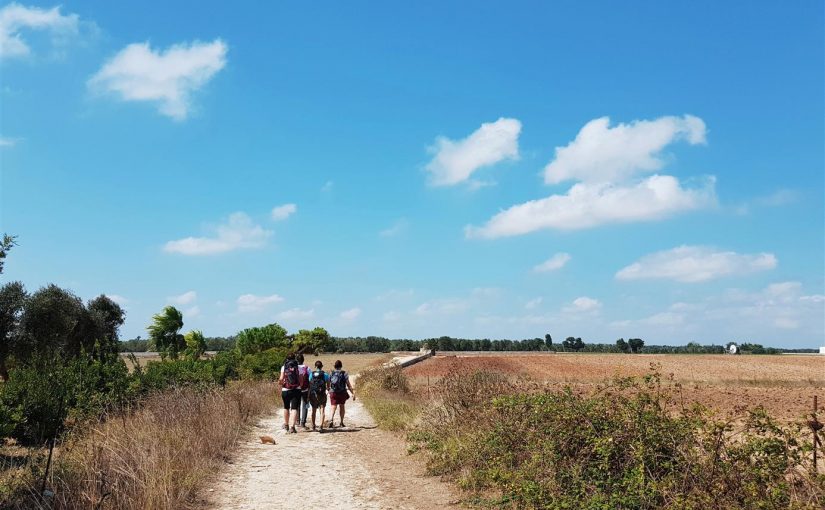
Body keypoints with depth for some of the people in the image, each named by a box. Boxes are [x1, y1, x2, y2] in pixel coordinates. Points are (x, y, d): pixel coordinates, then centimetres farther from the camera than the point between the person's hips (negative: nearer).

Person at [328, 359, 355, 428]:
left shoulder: (331, 374, 0)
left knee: (333, 408, -1)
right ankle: (341, 422, 24)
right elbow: (348, 385, -8)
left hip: (333, 393, 0)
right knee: (342, 407, 19)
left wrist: (329, 390, 23)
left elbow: (328, 384, 3)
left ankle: (331, 420, -27)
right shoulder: (344, 374, -6)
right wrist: (353, 393, -5)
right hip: (342, 393, 0)